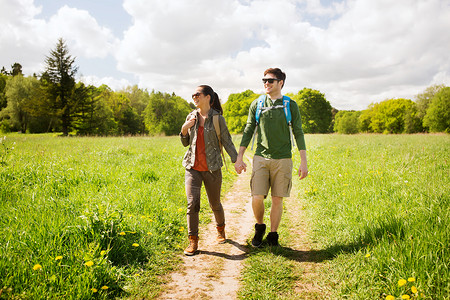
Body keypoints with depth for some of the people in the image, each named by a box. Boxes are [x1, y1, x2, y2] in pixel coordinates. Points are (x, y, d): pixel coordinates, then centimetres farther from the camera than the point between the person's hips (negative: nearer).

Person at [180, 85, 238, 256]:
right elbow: (185, 143, 13)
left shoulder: (217, 118, -3)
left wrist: (236, 160, -13)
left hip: (212, 168, -2)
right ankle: (193, 241, 2)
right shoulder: (191, 117, 7)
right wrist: (184, 129, -6)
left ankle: (220, 229, 40)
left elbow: (227, 141, -2)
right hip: (192, 167, 2)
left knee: (215, 203, 11)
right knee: (192, 203, -10)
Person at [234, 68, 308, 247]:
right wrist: (239, 157, 5)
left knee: (277, 200, 4)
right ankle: (259, 228, 21)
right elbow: (248, 131, 9)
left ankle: (273, 236, 21)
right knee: (257, 199, -8)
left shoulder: (290, 106, 3)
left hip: (282, 160, 0)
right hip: (261, 158, 1)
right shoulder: (256, 104, 6)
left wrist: (304, 162, -1)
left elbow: (298, 134, 4)